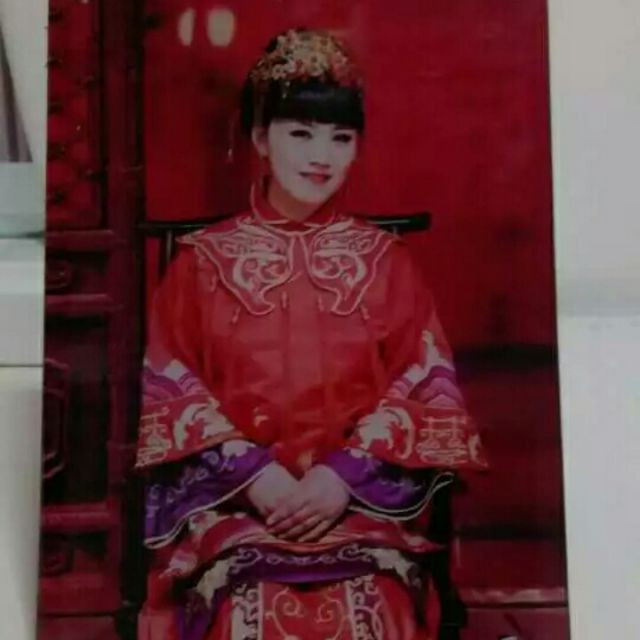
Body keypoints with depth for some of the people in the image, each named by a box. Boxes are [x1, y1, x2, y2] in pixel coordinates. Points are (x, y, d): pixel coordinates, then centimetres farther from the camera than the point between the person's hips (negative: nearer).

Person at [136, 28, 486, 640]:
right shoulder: (203, 259, 8)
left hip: (363, 504, 1)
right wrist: (256, 473, -11)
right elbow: (170, 387, 2)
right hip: (234, 503, 0)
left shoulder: (383, 258, 10)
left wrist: (344, 476, -11)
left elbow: (424, 384, 3)